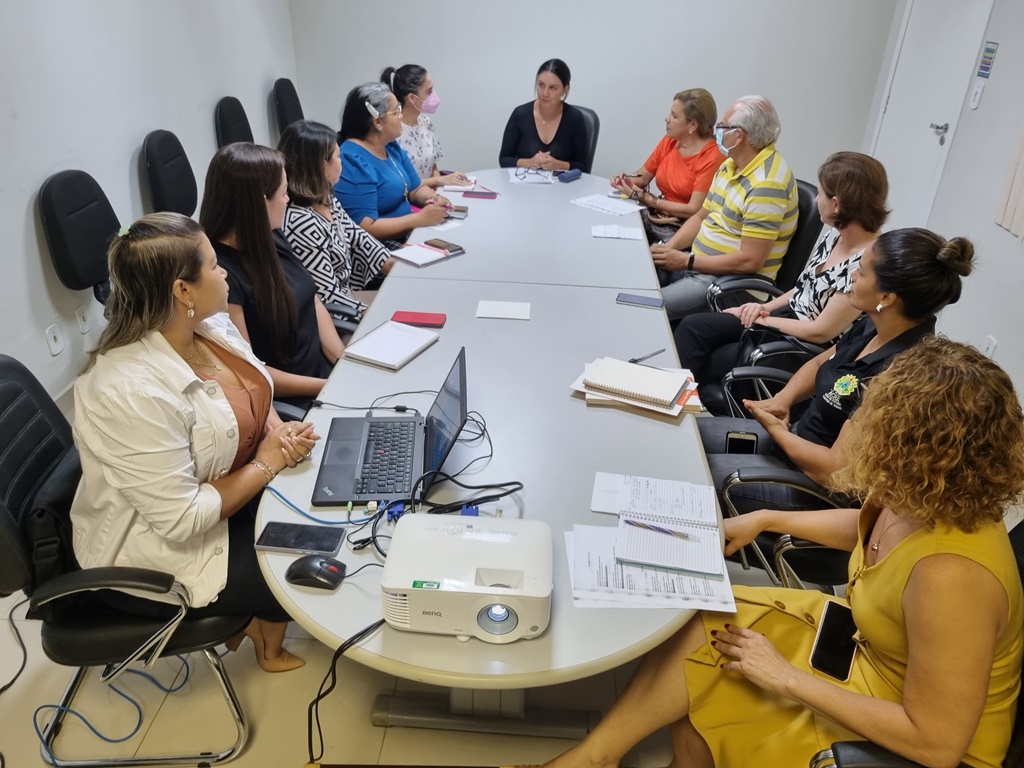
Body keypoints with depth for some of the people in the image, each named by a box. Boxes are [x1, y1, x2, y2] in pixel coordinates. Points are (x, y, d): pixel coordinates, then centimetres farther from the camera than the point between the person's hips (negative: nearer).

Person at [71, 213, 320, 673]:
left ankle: (257, 616, 25)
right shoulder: (133, 393, -34)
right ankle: (267, 640, 28)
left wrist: (278, 431, -12)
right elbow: (182, 519, -31)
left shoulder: (209, 325, -9)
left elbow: (255, 394, 8)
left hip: (224, 490, 8)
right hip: (159, 553, -8)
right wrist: (265, 465, -20)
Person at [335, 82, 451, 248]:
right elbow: (366, 229, -24)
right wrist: (421, 218, -23)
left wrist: (435, 198, -4)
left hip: (409, 232, 9)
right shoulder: (352, 161, -19)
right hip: (381, 247, -9)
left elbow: (417, 189, 19)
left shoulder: (392, 147, 9)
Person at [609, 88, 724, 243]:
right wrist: (626, 180, -6)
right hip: (657, 217, 6)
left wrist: (644, 197, -17)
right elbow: (643, 177, 19)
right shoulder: (669, 141, 5)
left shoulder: (712, 158, -14)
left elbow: (694, 211, -18)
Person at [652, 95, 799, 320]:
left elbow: (749, 260, -26)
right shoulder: (731, 164, 8)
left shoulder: (766, 184, -23)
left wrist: (687, 261, -21)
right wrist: (667, 247, -2)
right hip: (699, 263, 9)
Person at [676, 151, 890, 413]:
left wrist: (763, 319, -14)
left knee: (704, 362, -7)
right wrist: (766, 307, -1)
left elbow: (821, 332, -23)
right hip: (785, 317, 8)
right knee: (693, 327, -7)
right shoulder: (835, 235, 0)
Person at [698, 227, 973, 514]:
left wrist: (775, 429, -14)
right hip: (798, 437, 8)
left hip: (818, 486, -8)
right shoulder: (874, 326, -5)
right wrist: (782, 400, -3)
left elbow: (833, 471, -29)